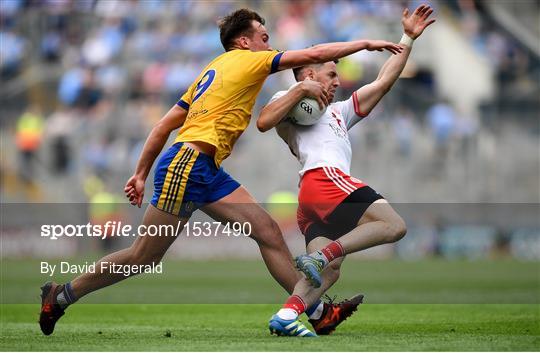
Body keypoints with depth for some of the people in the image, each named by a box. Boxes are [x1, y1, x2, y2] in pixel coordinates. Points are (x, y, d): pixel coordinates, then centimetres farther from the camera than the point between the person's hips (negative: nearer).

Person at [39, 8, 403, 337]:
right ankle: (61, 295, 7)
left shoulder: (213, 71, 23)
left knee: (268, 230, -1)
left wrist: (141, 174, 20)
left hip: (208, 172, 10)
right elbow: (312, 55, -5)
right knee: (142, 257, -4)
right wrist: (365, 44, 4)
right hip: (186, 163, -10)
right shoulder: (244, 60, 0)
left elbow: (164, 126, 20)